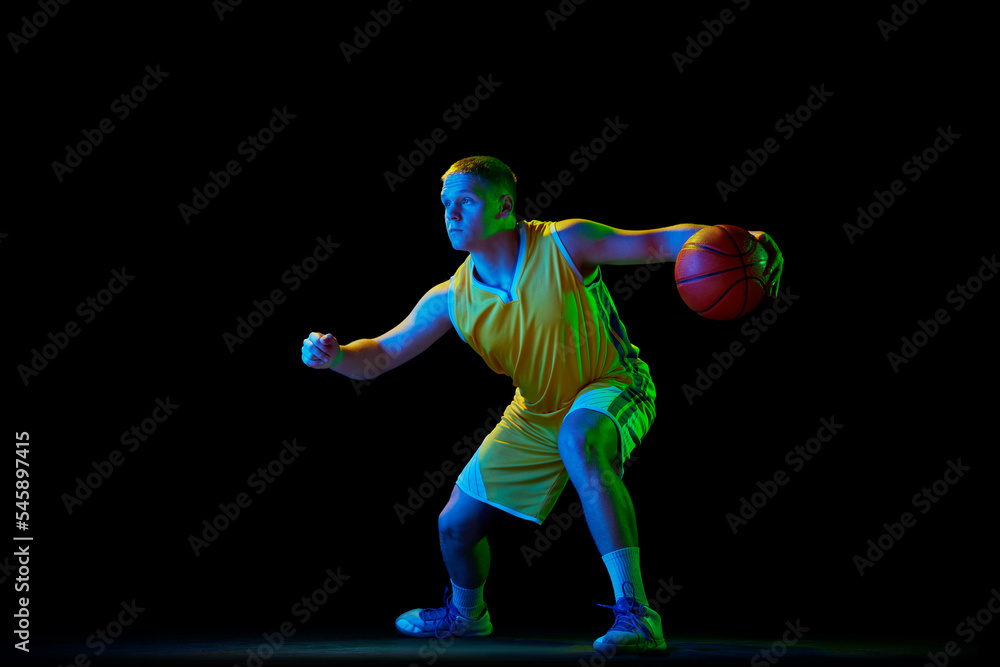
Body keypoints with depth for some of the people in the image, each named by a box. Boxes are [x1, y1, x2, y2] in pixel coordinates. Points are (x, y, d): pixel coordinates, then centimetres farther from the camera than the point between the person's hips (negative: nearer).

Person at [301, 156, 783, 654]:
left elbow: (659, 243, -23)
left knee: (578, 440, -42)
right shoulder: (452, 300, -11)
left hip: (613, 389, -6)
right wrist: (336, 355, -28)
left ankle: (635, 614, -40)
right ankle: (466, 613, 45)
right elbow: (380, 356, -6)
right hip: (535, 416, 6)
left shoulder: (563, 244, -23)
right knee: (455, 524, 7)